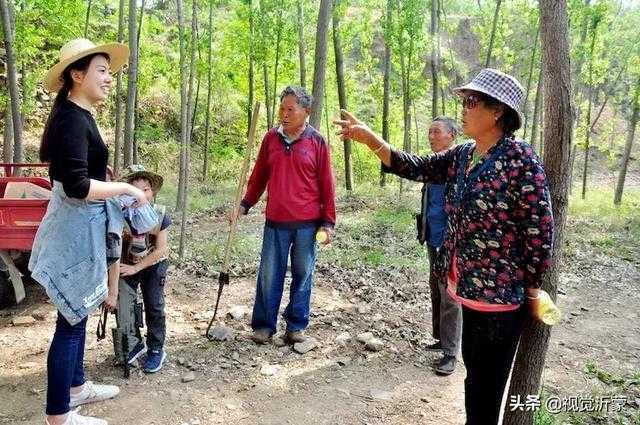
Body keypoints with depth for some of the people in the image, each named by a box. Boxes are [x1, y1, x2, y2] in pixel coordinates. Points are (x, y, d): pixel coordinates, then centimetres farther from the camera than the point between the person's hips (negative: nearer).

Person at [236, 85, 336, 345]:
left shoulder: (316, 141, -3)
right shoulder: (271, 138, 5)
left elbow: (326, 184, -1)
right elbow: (259, 176, 13)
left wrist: (328, 221, -3)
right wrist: (245, 204, 7)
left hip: (307, 223, -2)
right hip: (275, 222, 2)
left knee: (302, 275, 8)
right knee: (269, 276, 7)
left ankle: (296, 326, 22)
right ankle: (264, 325, 20)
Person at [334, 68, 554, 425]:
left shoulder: (521, 160, -18)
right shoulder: (462, 156, 5)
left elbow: (540, 232, -16)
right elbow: (414, 167, 5)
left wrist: (532, 292, -9)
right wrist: (369, 137, -6)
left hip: (500, 296, -7)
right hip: (470, 289, 8)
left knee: (485, 391, 7)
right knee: (475, 376, 24)